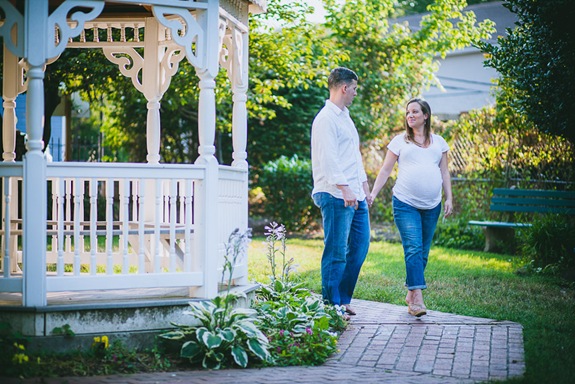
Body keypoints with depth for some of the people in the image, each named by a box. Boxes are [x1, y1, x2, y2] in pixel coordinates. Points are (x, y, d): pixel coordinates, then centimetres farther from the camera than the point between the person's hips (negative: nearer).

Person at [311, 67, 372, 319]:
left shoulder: (345, 117, 21)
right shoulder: (326, 119, -9)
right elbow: (329, 159, -18)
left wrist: (364, 185, 21)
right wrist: (344, 190, -23)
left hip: (356, 196, 10)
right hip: (335, 196, -10)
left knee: (360, 246, 10)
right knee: (336, 252, -6)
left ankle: (343, 299, 18)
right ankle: (332, 305, -1)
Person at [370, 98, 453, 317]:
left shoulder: (438, 142, 14)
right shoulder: (400, 141, 7)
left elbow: (444, 172, 16)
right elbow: (385, 171, 7)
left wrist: (449, 198, 7)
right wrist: (373, 193, -2)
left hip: (431, 206, 3)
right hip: (405, 203, -3)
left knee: (423, 252, 6)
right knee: (413, 248, -15)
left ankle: (411, 294, 17)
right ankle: (417, 299, -19)